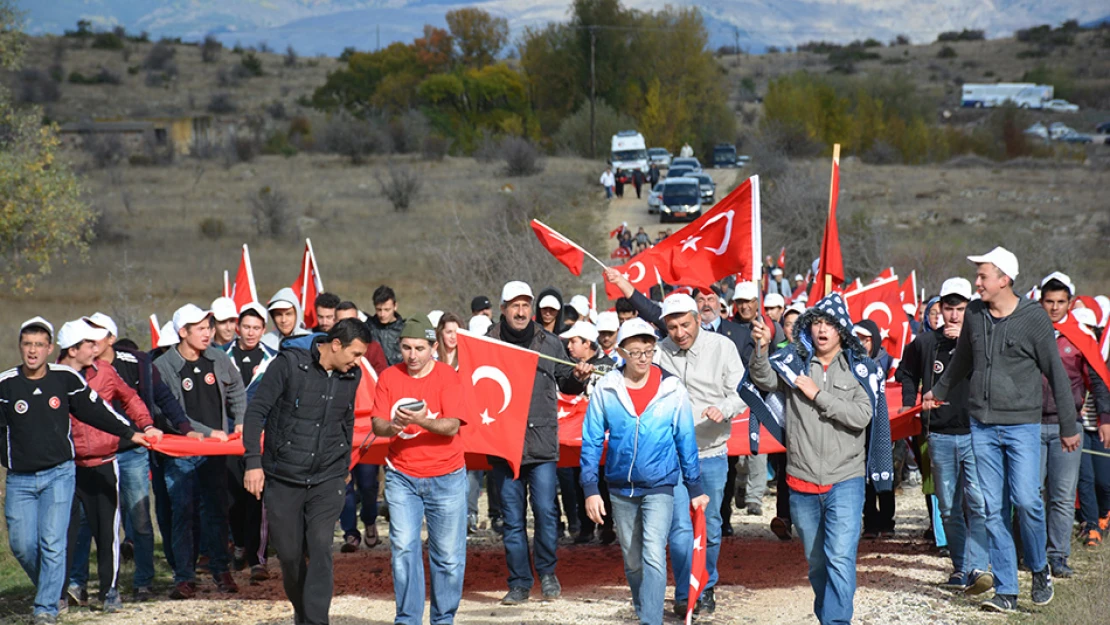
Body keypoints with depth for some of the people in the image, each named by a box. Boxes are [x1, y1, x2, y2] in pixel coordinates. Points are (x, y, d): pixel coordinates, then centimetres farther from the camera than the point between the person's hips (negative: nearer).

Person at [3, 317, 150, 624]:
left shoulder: (66, 378, 0)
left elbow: (95, 409, 11)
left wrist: (130, 433, 14)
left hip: (59, 474, -1)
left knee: (52, 542, -10)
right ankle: (48, 587, 27)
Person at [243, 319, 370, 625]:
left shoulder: (351, 376, 4)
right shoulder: (289, 364, -10)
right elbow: (256, 411, -10)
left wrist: (344, 465, 22)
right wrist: (253, 461, -16)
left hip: (327, 480, 2)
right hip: (283, 478, -2)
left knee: (320, 549, -14)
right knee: (290, 554, 5)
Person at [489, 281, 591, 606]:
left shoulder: (549, 343, 8)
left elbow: (565, 383, 16)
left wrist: (578, 378, -4)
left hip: (542, 443, 0)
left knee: (545, 511, -3)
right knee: (512, 518, 5)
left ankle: (547, 573, 16)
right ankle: (520, 582, 14)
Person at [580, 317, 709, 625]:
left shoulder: (673, 389, -5)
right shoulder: (606, 389, -3)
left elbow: (686, 441, 3)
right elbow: (591, 442, 1)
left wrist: (695, 489, 5)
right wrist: (591, 489, -3)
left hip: (659, 486, -2)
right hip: (620, 488, 2)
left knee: (653, 555, -17)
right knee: (632, 562, 13)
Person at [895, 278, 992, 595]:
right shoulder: (925, 342, 7)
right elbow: (906, 372, 26)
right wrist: (908, 402, 15)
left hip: (975, 434, -3)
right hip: (939, 436, 3)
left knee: (978, 503, -14)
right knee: (949, 509, 8)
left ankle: (978, 567, -18)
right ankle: (960, 568, 17)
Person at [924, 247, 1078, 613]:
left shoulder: (1033, 318, -6)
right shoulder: (974, 314, 6)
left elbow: (1056, 373, 0)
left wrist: (1069, 426, 2)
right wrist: (938, 392, 38)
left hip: (1022, 424, -4)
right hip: (982, 425, 4)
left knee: (1025, 500, -15)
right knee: (993, 508, 1)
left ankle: (1040, 569, 12)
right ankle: (1006, 592, 6)